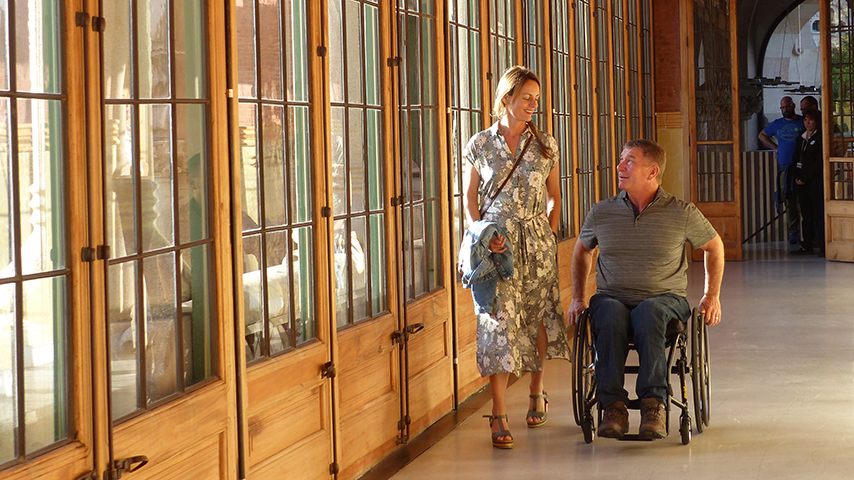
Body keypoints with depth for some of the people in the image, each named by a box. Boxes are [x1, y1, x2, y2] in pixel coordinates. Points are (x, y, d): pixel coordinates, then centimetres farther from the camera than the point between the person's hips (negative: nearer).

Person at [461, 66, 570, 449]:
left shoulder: (545, 145, 6)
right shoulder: (480, 144, 1)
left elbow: (554, 197, 14)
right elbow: (469, 199, 4)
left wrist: (549, 236, 4)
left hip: (537, 242, 2)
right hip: (497, 244, -2)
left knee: (538, 317, 7)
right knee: (500, 321, -7)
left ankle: (537, 393, 29)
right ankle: (499, 415, -7)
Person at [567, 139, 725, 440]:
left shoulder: (682, 214, 1)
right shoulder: (601, 213, 7)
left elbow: (713, 246, 18)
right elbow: (582, 250, 26)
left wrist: (711, 296, 12)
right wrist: (578, 298, 17)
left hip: (665, 298, -2)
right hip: (612, 296, 2)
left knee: (649, 312, -39)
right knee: (610, 314, -36)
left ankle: (654, 404, -41)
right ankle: (612, 406, -37)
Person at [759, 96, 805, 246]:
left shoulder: (803, 122, 6)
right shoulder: (777, 124, 15)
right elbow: (762, 135, 30)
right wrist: (775, 147, 17)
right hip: (784, 166, 2)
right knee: (789, 201, -3)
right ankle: (793, 232, -3)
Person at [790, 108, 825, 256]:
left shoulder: (820, 138, -5)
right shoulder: (801, 139, 16)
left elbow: (819, 163, -12)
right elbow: (795, 159, 18)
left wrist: (805, 178, -12)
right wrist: (796, 177, 2)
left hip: (816, 181, -7)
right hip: (801, 182, 7)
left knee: (819, 214, -8)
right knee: (806, 215, 8)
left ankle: (823, 247, -8)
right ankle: (807, 246, 11)